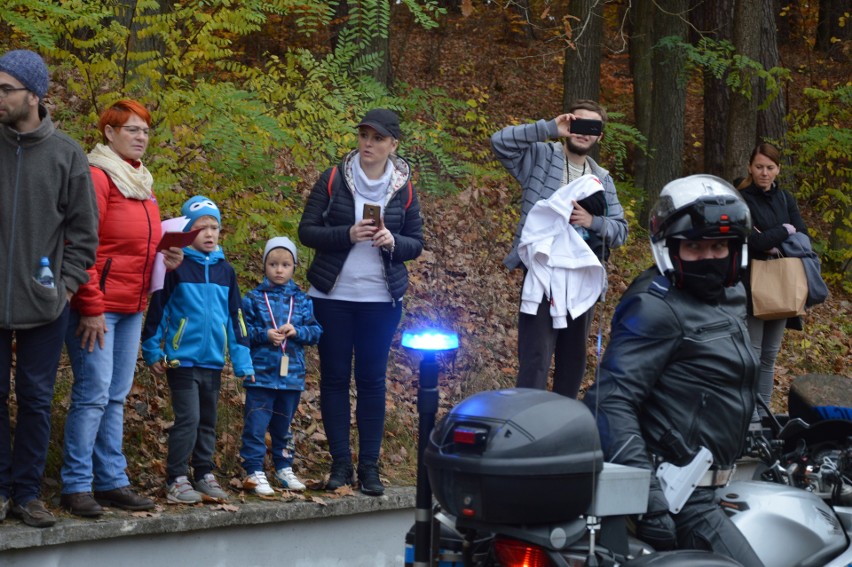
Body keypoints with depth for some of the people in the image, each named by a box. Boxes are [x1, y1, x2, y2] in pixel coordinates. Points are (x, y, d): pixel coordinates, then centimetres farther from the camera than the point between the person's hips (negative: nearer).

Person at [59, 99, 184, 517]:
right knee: (93, 393, -8)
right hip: (97, 306, -8)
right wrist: (91, 307, -17)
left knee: (116, 396, 9)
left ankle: (112, 481, 14)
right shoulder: (97, 176, -8)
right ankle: (76, 485, -2)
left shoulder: (142, 182, 17)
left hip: (131, 307, 8)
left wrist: (168, 257, 5)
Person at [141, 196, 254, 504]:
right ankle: (176, 479, 0)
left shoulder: (225, 270, 9)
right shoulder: (177, 267, -5)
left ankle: (204, 475, 22)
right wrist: (152, 352, -4)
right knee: (188, 418, -8)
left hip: (213, 361, 5)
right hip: (182, 359, -5)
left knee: (208, 421, 12)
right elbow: (157, 309, -3)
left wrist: (242, 359, 8)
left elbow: (235, 316, 12)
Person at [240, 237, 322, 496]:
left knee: (283, 424, 16)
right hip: (261, 374, -3)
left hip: (292, 375, 3)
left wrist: (297, 331, -13)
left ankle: (284, 468, 29)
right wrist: (265, 335, -16)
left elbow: (316, 331, 4)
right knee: (256, 425, -5)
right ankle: (255, 472, 1)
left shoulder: (302, 300, 7)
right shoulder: (253, 298, -1)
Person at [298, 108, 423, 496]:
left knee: (372, 379, 2)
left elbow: (416, 244, 8)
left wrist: (392, 242, -14)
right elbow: (307, 231, -3)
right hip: (332, 294, 0)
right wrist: (348, 235, -18)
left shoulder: (404, 190, 4)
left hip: (381, 299, 1)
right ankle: (341, 462, 8)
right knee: (334, 376, 1)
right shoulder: (333, 180, 0)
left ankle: (370, 466, 7)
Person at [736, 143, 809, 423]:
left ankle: (763, 412, 15)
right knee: (751, 354, -7)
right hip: (751, 285, -5)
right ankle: (750, 415, -4)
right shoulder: (740, 200, -6)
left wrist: (772, 244, -13)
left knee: (770, 355, 9)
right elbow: (748, 242, -18)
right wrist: (784, 231, -10)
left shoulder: (785, 199, 12)